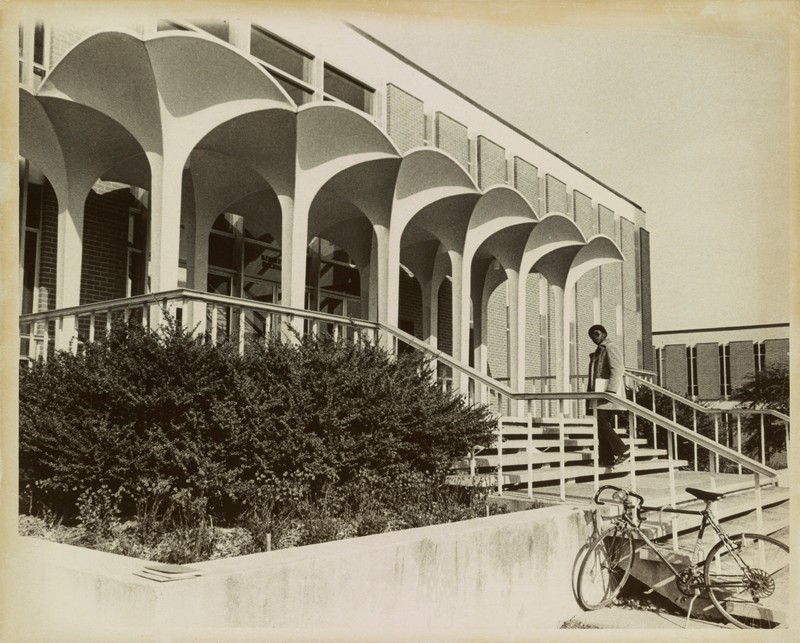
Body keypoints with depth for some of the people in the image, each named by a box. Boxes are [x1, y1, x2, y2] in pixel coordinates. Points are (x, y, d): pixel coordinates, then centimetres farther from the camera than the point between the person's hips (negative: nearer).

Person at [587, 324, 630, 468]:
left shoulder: (611, 348, -6)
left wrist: (610, 391, -24)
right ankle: (606, 459, 7)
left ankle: (623, 452, -10)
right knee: (603, 424, 6)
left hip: (608, 392, -9)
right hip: (599, 393, 9)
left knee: (602, 422, -14)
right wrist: (591, 391, 17)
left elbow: (618, 370, -17)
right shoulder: (599, 351, 23)